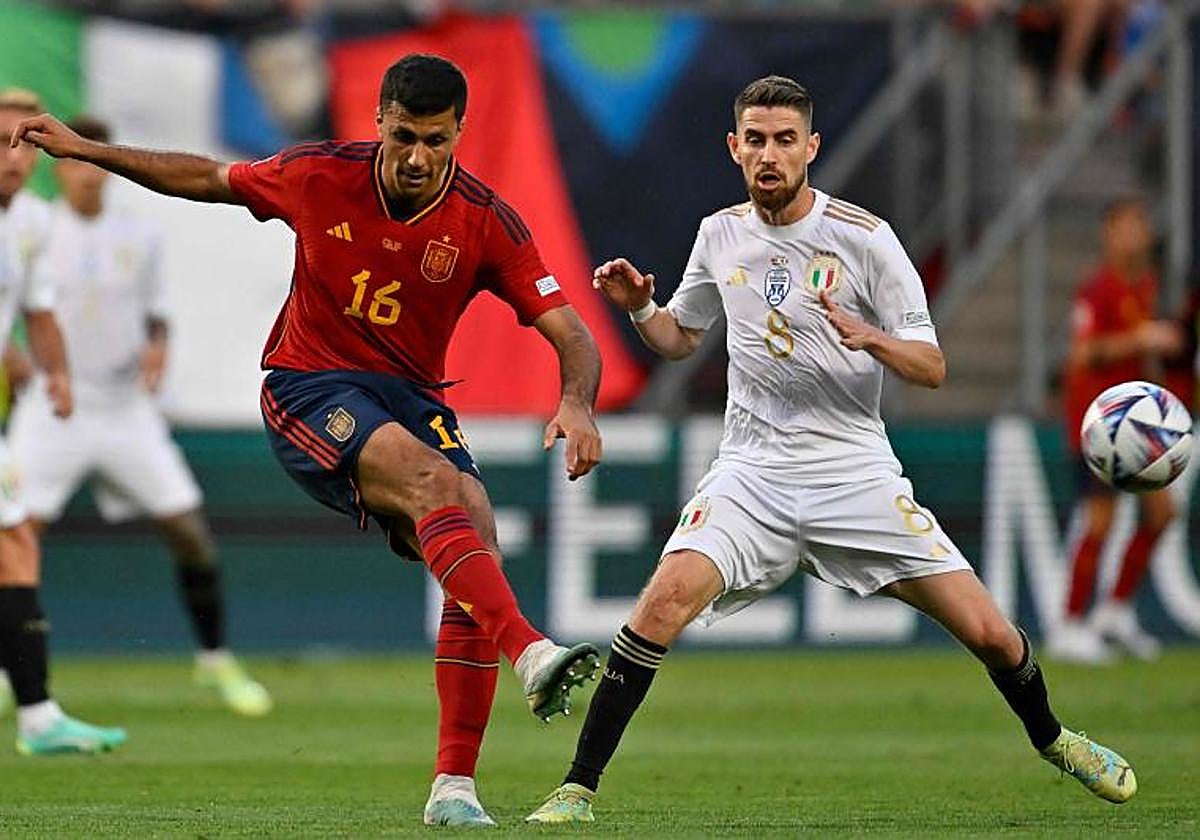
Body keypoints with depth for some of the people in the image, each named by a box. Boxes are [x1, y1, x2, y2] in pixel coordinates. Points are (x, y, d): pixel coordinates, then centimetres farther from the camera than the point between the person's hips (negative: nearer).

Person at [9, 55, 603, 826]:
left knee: (477, 543, -20)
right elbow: (211, 180, 11)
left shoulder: (486, 223, -9)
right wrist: (84, 150, 13)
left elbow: (571, 335, -11)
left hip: (412, 396, 2)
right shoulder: (321, 176, -7)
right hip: (310, 387, -2)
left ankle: (454, 785, -13)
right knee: (430, 480, -33)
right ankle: (532, 654, -48)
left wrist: (578, 404, -32)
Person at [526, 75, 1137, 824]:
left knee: (988, 631, -6)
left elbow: (932, 368, -6)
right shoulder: (721, 235, 5)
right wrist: (639, 307, 1)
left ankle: (1050, 737, 27)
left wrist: (869, 337, -26)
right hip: (752, 471, 1)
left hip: (856, 472, -1)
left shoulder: (864, 238, -6)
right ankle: (579, 788, -19)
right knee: (668, 597, -25)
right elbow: (680, 339, 22)